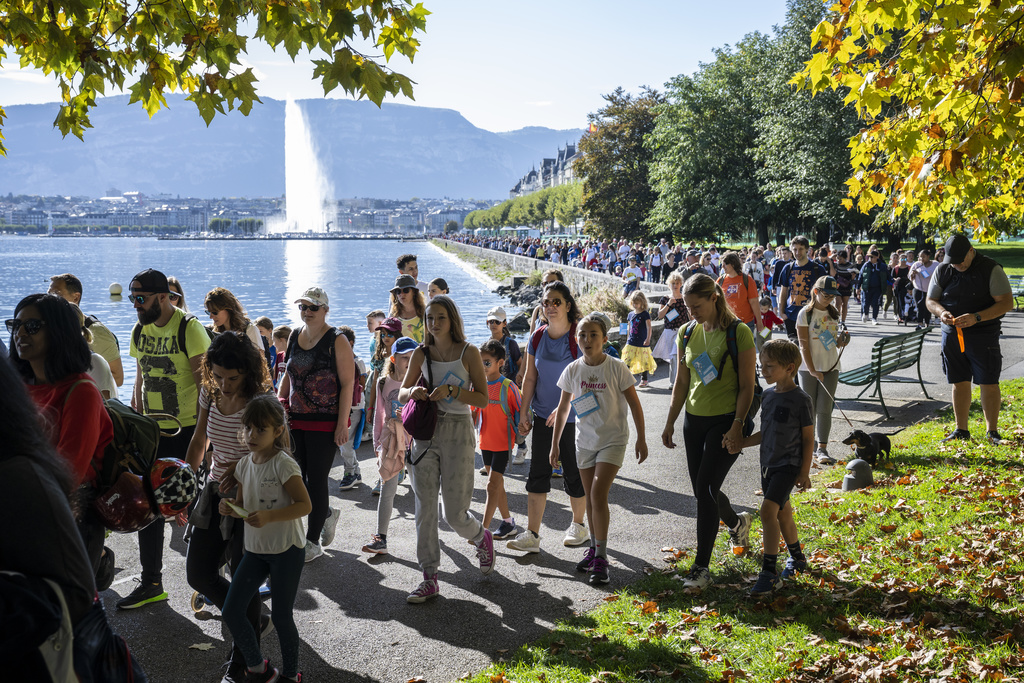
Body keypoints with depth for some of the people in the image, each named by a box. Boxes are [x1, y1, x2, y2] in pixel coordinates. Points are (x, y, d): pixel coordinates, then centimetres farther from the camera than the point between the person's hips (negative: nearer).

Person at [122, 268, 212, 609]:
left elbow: (204, 383, -15)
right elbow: (141, 381, 15)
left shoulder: (189, 328, -13)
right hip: (153, 431, 7)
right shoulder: (139, 331, 8)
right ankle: (151, 584, 21)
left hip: (188, 430, -7)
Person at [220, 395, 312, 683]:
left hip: (286, 551, -7)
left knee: (281, 616, 2)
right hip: (255, 549, 7)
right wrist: (230, 508, -8)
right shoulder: (244, 465, 3)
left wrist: (269, 516, -29)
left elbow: (305, 505, -19)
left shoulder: (283, 464, -17)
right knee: (231, 611, 4)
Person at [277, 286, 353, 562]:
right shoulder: (294, 336, 10)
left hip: (325, 424, -6)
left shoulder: (337, 341, -8)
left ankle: (313, 540, 13)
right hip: (295, 420, 6)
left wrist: (342, 424, -16)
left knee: (317, 480, 0)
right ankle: (326, 514, 36)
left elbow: (347, 384, -11)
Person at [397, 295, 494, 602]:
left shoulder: (468, 353, -3)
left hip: (458, 431, -3)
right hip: (425, 432, 3)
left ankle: (482, 538, 34)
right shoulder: (421, 353, 7)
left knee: (455, 513, 0)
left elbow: (483, 398, -6)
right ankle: (429, 579, 10)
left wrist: (451, 391, -20)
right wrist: (413, 392, -13)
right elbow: (402, 393, 9)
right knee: (425, 508, 1)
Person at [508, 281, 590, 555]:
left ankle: (578, 525, 28)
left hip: (572, 417, -4)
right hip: (543, 416, 4)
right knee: (537, 473, -1)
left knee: (573, 473, 7)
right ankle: (532, 535, 1)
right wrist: (524, 413, 5)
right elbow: (530, 378, 9)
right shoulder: (537, 338, 4)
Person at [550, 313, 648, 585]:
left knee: (598, 493, -15)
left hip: (613, 440, -4)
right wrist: (555, 445, 8)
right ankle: (594, 549, 28)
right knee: (590, 498, 12)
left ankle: (601, 558, -7)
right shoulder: (573, 370, -4)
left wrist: (641, 440, -5)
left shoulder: (616, 368, -13)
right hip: (585, 441, 4)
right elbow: (562, 409, 6)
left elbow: (635, 405, -5)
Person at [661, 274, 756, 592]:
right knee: (702, 490, 12)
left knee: (706, 487, -12)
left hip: (725, 420, -6)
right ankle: (737, 522, 43)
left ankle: (701, 567, -4)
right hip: (695, 420, 6)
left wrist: (737, 427, -17)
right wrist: (670, 422, 11)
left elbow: (747, 385, -11)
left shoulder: (739, 333, -12)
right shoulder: (688, 333, 5)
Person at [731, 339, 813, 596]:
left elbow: (808, 438, -9)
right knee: (783, 514, 18)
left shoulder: (801, 400, -14)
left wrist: (804, 473, -10)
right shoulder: (768, 394, 6)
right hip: (768, 464, 7)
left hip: (788, 465, -7)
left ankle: (769, 573, -14)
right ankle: (797, 559, 39)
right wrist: (740, 443, 4)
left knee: (768, 510, -19)